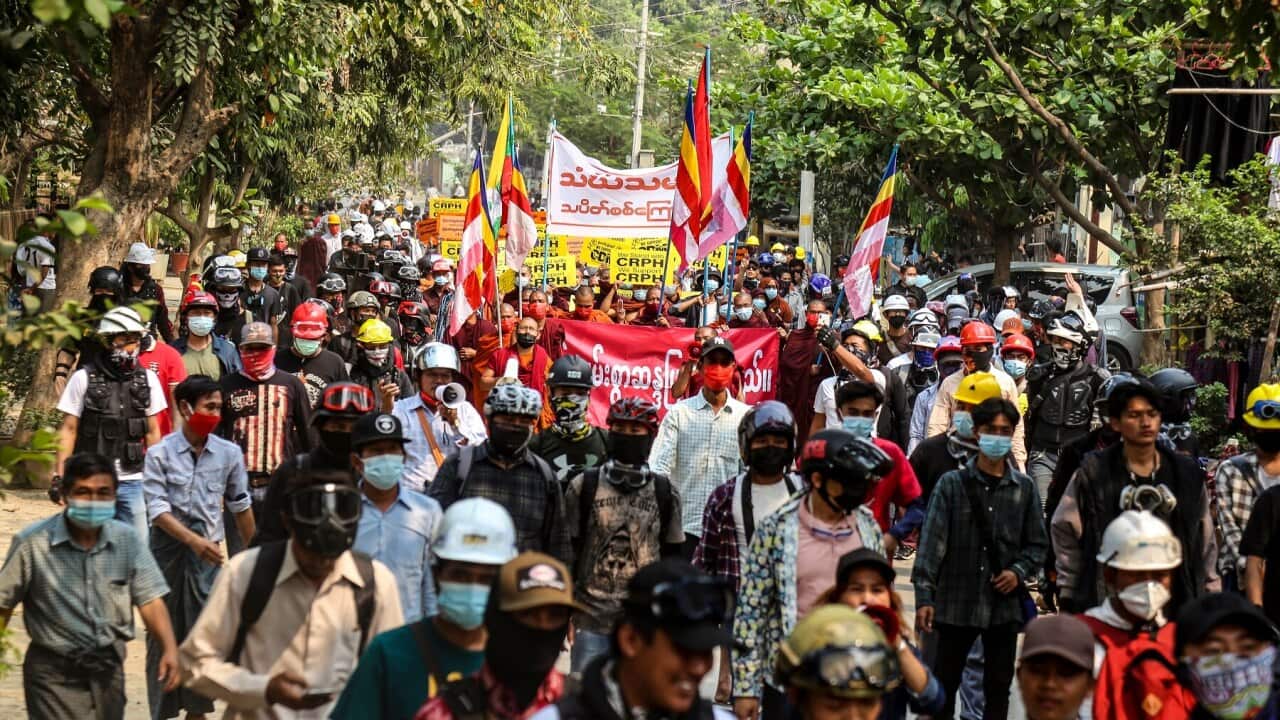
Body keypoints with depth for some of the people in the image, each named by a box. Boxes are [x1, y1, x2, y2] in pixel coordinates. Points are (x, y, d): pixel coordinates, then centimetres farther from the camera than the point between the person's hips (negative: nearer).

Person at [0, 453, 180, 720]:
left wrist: (169, 649, -19)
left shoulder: (128, 540, -4)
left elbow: (150, 599, -5)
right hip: (54, 670, -4)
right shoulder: (32, 543, -13)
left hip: (109, 666, 4)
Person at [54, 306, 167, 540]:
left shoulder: (147, 379, 8)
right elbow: (68, 430, 1)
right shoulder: (84, 378, 0)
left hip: (133, 480, 2)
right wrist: (59, 475, -6)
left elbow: (152, 431, 12)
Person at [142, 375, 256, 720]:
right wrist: (194, 540, -23)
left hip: (207, 551, 2)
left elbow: (240, 506, 12)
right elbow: (158, 509, -11)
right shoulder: (160, 454, -5)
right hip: (168, 549, -2)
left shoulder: (229, 453, 2)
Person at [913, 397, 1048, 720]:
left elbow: (1038, 544, 12)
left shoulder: (1024, 488, 5)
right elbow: (932, 541, -5)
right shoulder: (952, 484, -1)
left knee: (998, 688, 9)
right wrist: (924, 596, -13)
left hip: (1004, 605, 2)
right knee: (944, 684, 5)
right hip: (957, 601, -2)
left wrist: (1019, 572, -8)